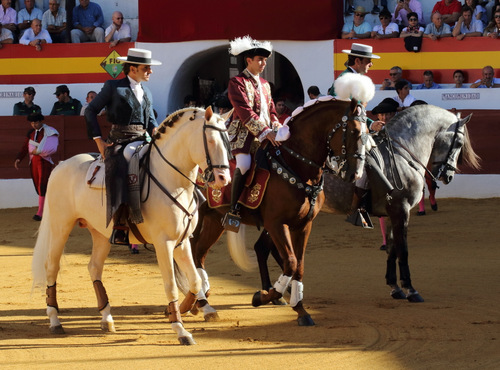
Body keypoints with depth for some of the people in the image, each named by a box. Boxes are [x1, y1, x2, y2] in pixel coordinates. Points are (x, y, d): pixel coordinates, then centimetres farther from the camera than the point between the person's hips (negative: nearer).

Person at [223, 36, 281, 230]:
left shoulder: (265, 84, 22)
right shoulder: (237, 82, -3)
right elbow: (245, 112, -14)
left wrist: (276, 127, 1)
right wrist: (265, 132, -23)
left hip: (267, 135, 8)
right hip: (244, 134, -8)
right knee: (244, 164, -30)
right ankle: (233, 210, -23)